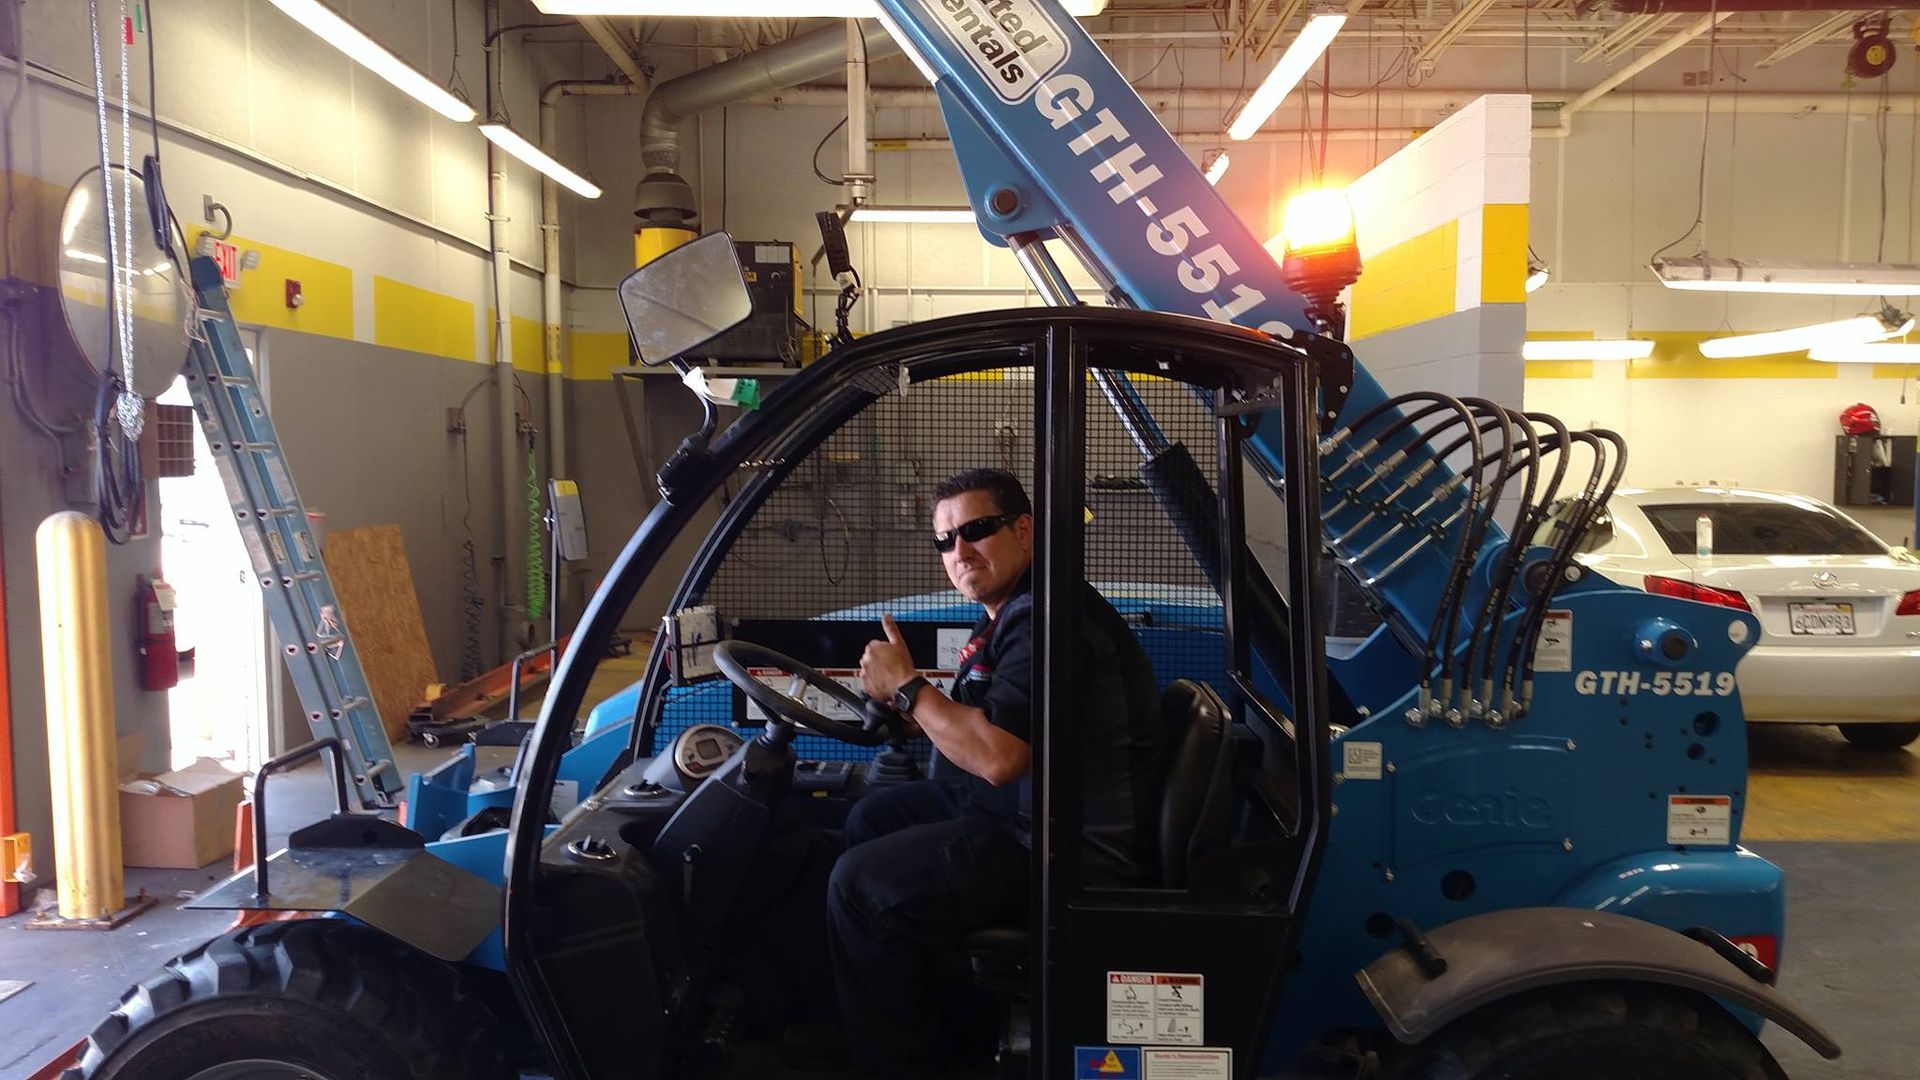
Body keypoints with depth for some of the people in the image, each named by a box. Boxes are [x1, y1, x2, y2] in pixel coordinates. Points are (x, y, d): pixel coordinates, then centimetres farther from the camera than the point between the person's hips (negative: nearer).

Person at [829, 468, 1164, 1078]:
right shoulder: (1011, 613, 12)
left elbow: (997, 757, -29)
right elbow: (975, 725, 14)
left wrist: (906, 686, -18)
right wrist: (900, 692, 1)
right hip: (1032, 805, 12)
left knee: (860, 884, -15)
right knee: (870, 820, 18)